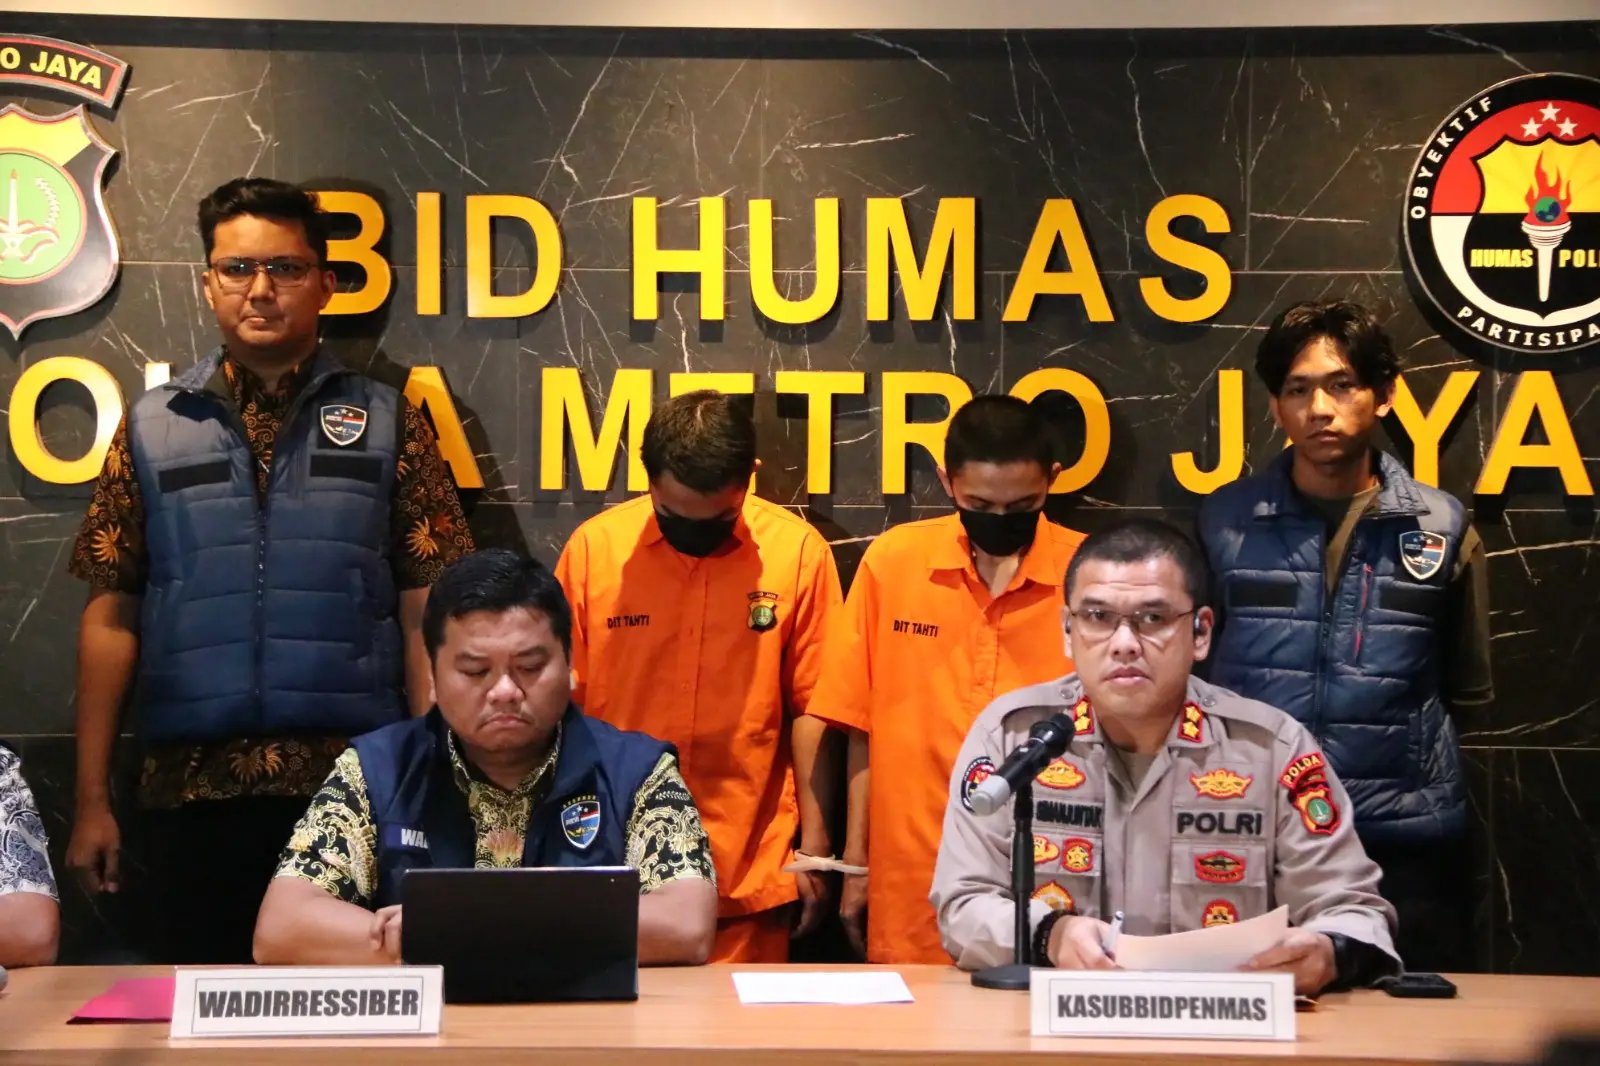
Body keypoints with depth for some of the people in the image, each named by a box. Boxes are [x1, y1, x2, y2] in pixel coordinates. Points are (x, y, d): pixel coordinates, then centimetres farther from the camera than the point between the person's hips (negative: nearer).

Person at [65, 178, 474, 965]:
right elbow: (112, 617, 7)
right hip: (189, 788, 1)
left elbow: (424, 614, 3)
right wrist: (91, 799, 3)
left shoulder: (385, 422, 6)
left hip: (351, 783, -1)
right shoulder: (152, 428, 9)